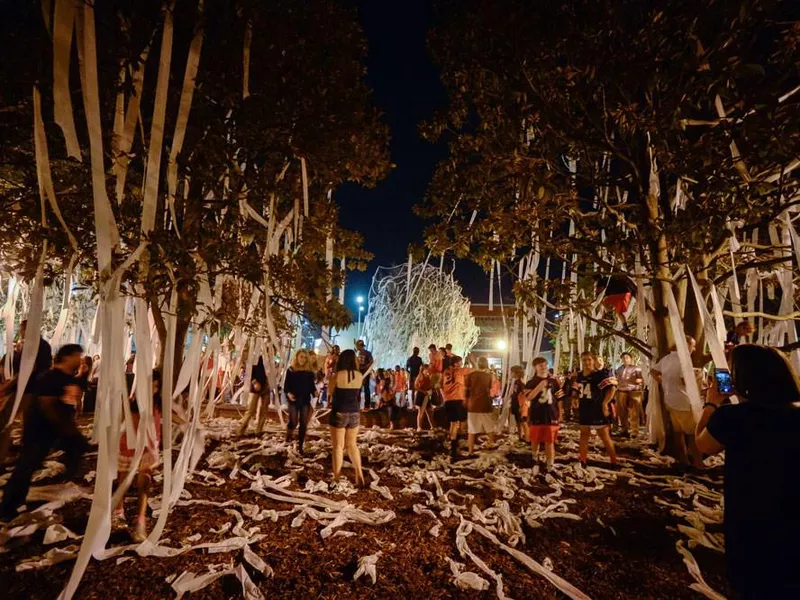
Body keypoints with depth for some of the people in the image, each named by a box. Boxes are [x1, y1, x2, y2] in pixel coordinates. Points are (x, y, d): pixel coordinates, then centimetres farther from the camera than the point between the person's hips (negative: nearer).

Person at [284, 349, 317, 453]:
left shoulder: (310, 371, 2)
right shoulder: (290, 370, -2)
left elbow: (312, 385, 4)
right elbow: (286, 385, -2)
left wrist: (315, 392, -16)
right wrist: (288, 393, -20)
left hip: (306, 400, 2)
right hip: (294, 400, -2)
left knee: (303, 424, 4)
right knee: (293, 422, -1)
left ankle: (300, 446, 16)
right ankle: (288, 435, 33)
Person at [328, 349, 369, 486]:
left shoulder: (337, 375, -12)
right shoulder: (359, 375, -2)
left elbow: (331, 392, 2)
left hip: (339, 413, -4)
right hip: (354, 413, 4)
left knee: (338, 446, 8)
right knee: (352, 445, 17)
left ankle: (337, 478, 13)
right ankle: (359, 474, 8)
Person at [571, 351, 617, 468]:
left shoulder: (601, 373, -14)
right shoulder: (579, 375, 7)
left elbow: (612, 388, -19)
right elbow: (576, 390, 20)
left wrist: (605, 403, -20)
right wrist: (574, 398, 3)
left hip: (598, 410, -6)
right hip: (584, 410, 7)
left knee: (604, 437, 5)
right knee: (584, 435, 14)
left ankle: (614, 462, 20)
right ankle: (582, 462, 24)